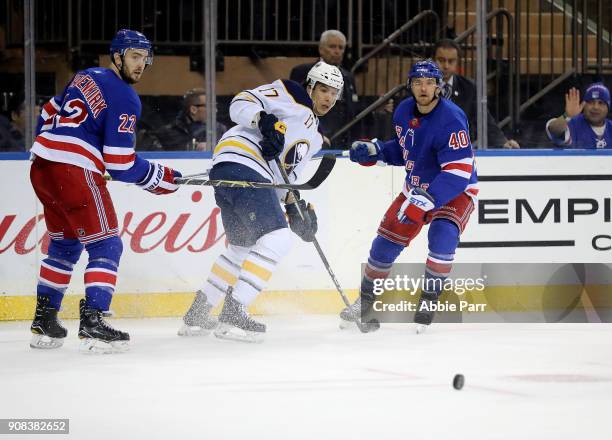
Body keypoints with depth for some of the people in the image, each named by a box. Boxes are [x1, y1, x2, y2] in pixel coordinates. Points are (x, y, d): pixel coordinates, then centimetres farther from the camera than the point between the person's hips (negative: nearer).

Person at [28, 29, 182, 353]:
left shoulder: (86, 77, 16)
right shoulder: (125, 98, -9)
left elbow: (49, 114, 26)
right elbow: (121, 166, -11)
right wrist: (162, 179, 2)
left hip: (41, 168, 9)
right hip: (74, 173, -9)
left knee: (65, 244, 22)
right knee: (105, 246, -4)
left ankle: (44, 320, 23)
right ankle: (92, 321, -15)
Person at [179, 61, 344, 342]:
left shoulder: (314, 138, 30)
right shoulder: (291, 95, 3)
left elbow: (285, 174, 29)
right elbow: (241, 103, -7)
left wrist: (294, 207, 15)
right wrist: (265, 121, -24)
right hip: (239, 161, -11)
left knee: (242, 247, 23)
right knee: (276, 240, -17)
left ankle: (196, 315, 29)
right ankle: (232, 316, -20)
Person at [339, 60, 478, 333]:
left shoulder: (451, 120, -28)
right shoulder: (404, 112, -5)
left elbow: (458, 172, -33)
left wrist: (427, 199, -39)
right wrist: (374, 151, -3)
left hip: (456, 191, -6)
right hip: (417, 187, 6)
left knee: (442, 235, -31)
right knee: (386, 241, 4)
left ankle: (428, 301, -18)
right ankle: (365, 300, 24)